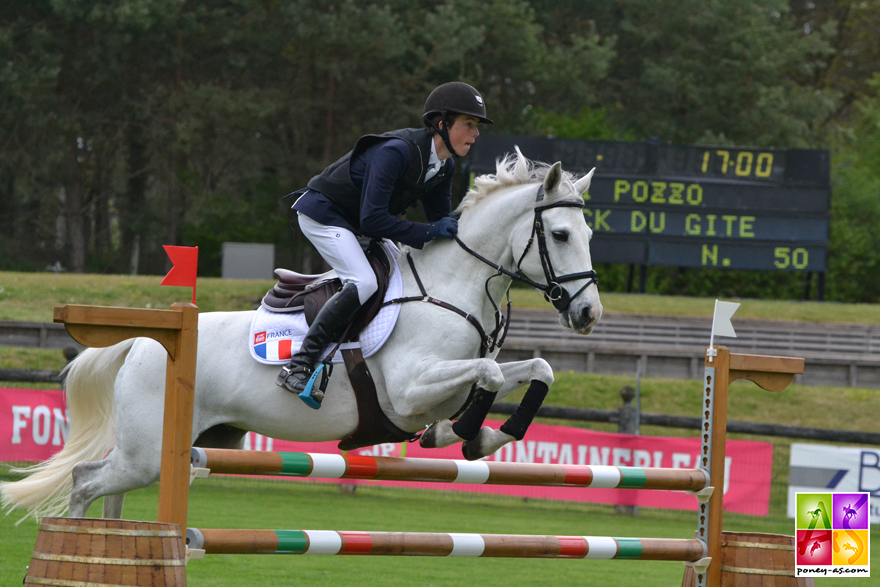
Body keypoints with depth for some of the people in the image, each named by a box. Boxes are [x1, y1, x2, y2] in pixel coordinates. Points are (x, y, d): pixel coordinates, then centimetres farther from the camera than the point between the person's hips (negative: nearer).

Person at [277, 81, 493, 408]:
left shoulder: (444, 166, -3)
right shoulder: (396, 152, -31)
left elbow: (441, 221, 9)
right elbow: (372, 220, -34)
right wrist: (428, 233, -32)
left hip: (356, 228, 10)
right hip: (322, 215, -10)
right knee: (364, 283, -27)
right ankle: (297, 368, -27)